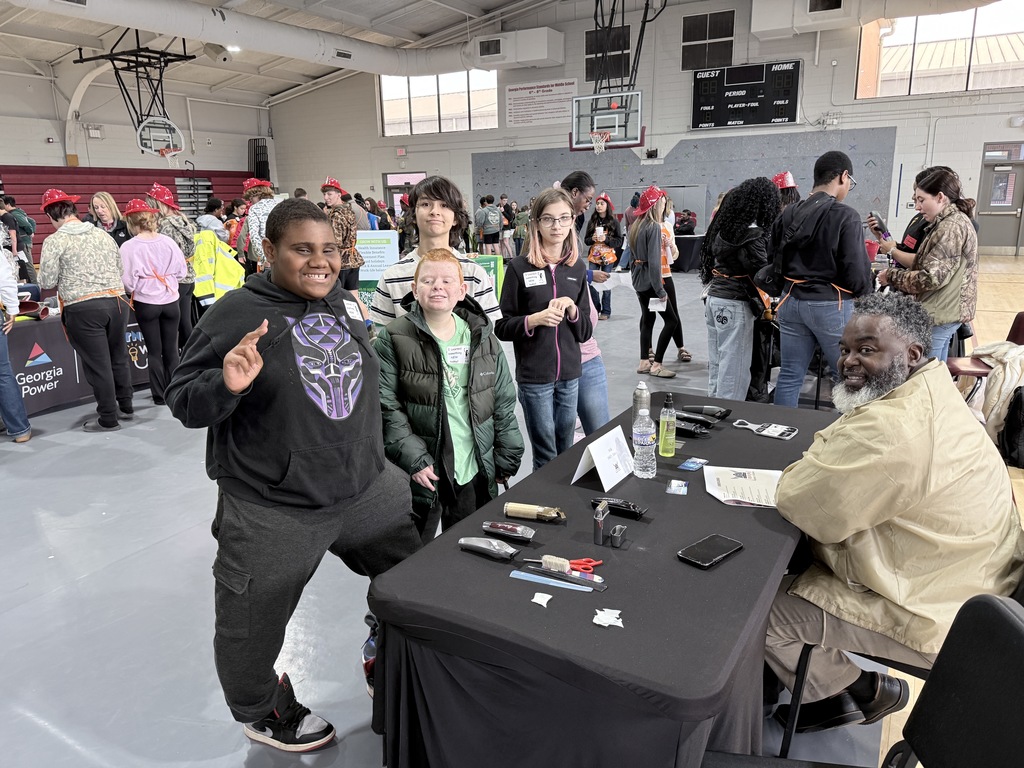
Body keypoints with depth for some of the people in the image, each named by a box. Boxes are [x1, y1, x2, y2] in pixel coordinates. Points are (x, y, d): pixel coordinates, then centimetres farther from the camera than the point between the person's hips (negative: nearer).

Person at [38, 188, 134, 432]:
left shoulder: (54, 241, -4)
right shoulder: (103, 234, 9)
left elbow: (47, 282, -4)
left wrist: (65, 280, 16)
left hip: (83, 308, -5)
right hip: (117, 302, 5)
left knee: (97, 364, 4)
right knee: (118, 357, 18)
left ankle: (108, 419, 12)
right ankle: (126, 407, 29)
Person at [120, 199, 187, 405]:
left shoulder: (129, 247, -11)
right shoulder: (168, 241, -4)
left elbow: (127, 280, -11)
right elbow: (181, 270, 0)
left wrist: (133, 291, 10)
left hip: (146, 302, -2)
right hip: (170, 300, 2)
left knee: (154, 351, 9)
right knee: (171, 349, 11)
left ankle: (160, 395, 14)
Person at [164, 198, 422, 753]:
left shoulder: (347, 306, 6)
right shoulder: (237, 313, -13)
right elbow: (183, 401, -10)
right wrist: (228, 384, -30)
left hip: (369, 490, 6)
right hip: (272, 515, -5)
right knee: (253, 625, 11)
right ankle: (263, 712, 43)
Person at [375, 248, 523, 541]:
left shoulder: (483, 338, 2)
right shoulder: (393, 341, -9)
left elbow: (504, 403, 6)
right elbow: (386, 407, -12)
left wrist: (507, 459, 5)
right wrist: (414, 459, -17)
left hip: (475, 473, 4)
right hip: (421, 474, -3)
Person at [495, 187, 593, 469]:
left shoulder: (576, 266, 5)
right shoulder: (519, 267, -7)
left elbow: (585, 331, 6)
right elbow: (501, 327, -4)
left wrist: (571, 309, -12)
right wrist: (535, 319, -20)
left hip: (569, 374, 4)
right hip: (534, 376, -4)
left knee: (566, 454, 15)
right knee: (546, 459, 5)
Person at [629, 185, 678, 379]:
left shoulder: (635, 225, 8)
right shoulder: (654, 227, -17)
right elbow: (654, 261, -21)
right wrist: (660, 290, -19)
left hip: (638, 277, 9)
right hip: (649, 279, -9)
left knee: (647, 317, 15)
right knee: (671, 320, -2)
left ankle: (644, 361, 19)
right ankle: (656, 364, -2)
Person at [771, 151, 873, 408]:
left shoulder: (787, 214, 6)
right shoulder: (845, 216, -12)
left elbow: (775, 262, 9)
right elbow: (857, 273, -13)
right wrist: (868, 289, 5)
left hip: (792, 301, 6)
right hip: (831, 305, -6)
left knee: (789, 377, 10)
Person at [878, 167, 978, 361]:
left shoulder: (951, 226, -17)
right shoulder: (955, 221, 16)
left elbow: (931, 278, -23)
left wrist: (892, 276, -11)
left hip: (940, 314, -10)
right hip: (946, 312, 10)